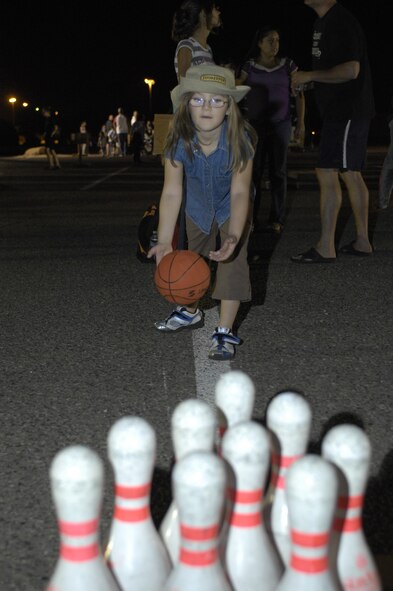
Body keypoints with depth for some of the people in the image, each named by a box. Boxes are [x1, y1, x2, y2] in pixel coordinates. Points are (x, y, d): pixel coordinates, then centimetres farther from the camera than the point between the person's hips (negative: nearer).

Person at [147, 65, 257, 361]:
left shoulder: (239, 140, -36)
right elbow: (172, 193, -29)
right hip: (199, 206, 3)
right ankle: (191, 311, 44)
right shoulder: (179, 141, -30)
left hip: (232, 206, -3)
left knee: (232, 260, -16)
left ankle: (225, 332, -6)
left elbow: (240, 192, -40)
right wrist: (164, 242, -36)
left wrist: (234, 236, -55)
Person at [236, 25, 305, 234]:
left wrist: (301, 122, 0)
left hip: (280, 124, 0)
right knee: (253, 170, -3)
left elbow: (299, 95, 6)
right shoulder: (249, 66, 4)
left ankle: (276, 219, 1)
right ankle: (250, 217, 1)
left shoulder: (287, 65, 5)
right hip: (255, 124, 0)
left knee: (278, 171, 0)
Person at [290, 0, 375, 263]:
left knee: (327, 173, -11)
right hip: (342, 111, 10)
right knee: (351, 175, 11)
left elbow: (351, 70, -25)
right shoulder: (323, 22, 15)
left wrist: (309, 76, -18)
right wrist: (308, 81, 9)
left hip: (347, 111, -10)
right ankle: (362, 242, 18)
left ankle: (326, 248, -6)